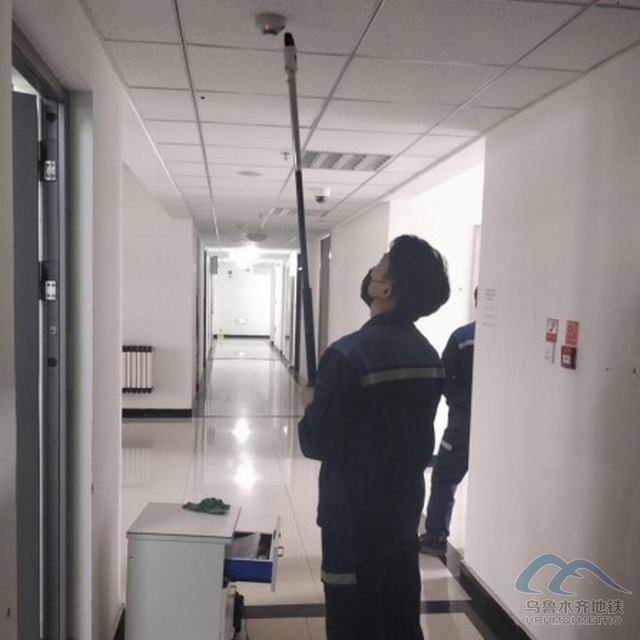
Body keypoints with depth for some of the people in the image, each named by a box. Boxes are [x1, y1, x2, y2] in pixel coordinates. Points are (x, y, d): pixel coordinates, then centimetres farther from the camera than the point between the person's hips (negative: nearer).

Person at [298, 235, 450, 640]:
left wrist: (311, 417, 2)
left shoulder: (350, 354, -22)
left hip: (353, 516, -7)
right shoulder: (428, 355, 1)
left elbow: (315, 443, -17)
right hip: (406, 508, 7)